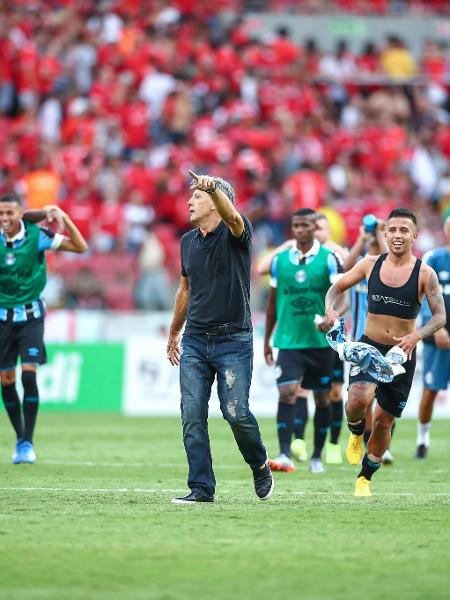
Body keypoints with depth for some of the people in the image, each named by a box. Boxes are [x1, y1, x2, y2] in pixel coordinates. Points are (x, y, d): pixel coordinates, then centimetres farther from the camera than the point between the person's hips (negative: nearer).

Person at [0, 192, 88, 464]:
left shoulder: (36, 235, -10)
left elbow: (80, 247, -8)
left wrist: (63, 217, -19)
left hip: (30, 314, -2)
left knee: (29, 375, -14)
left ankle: (27, 442, -9)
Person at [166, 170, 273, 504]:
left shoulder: (235, 233, -6)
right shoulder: (188, 241, 13)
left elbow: (231, 216, -32)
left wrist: (213, 189, -51)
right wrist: (173, 334, 30)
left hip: (233, 340, -5)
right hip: (195, 340, 5)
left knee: (236, 412, -10)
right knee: (192, 416, -3)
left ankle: (260, 465, 17)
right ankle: (201, 488, 1)